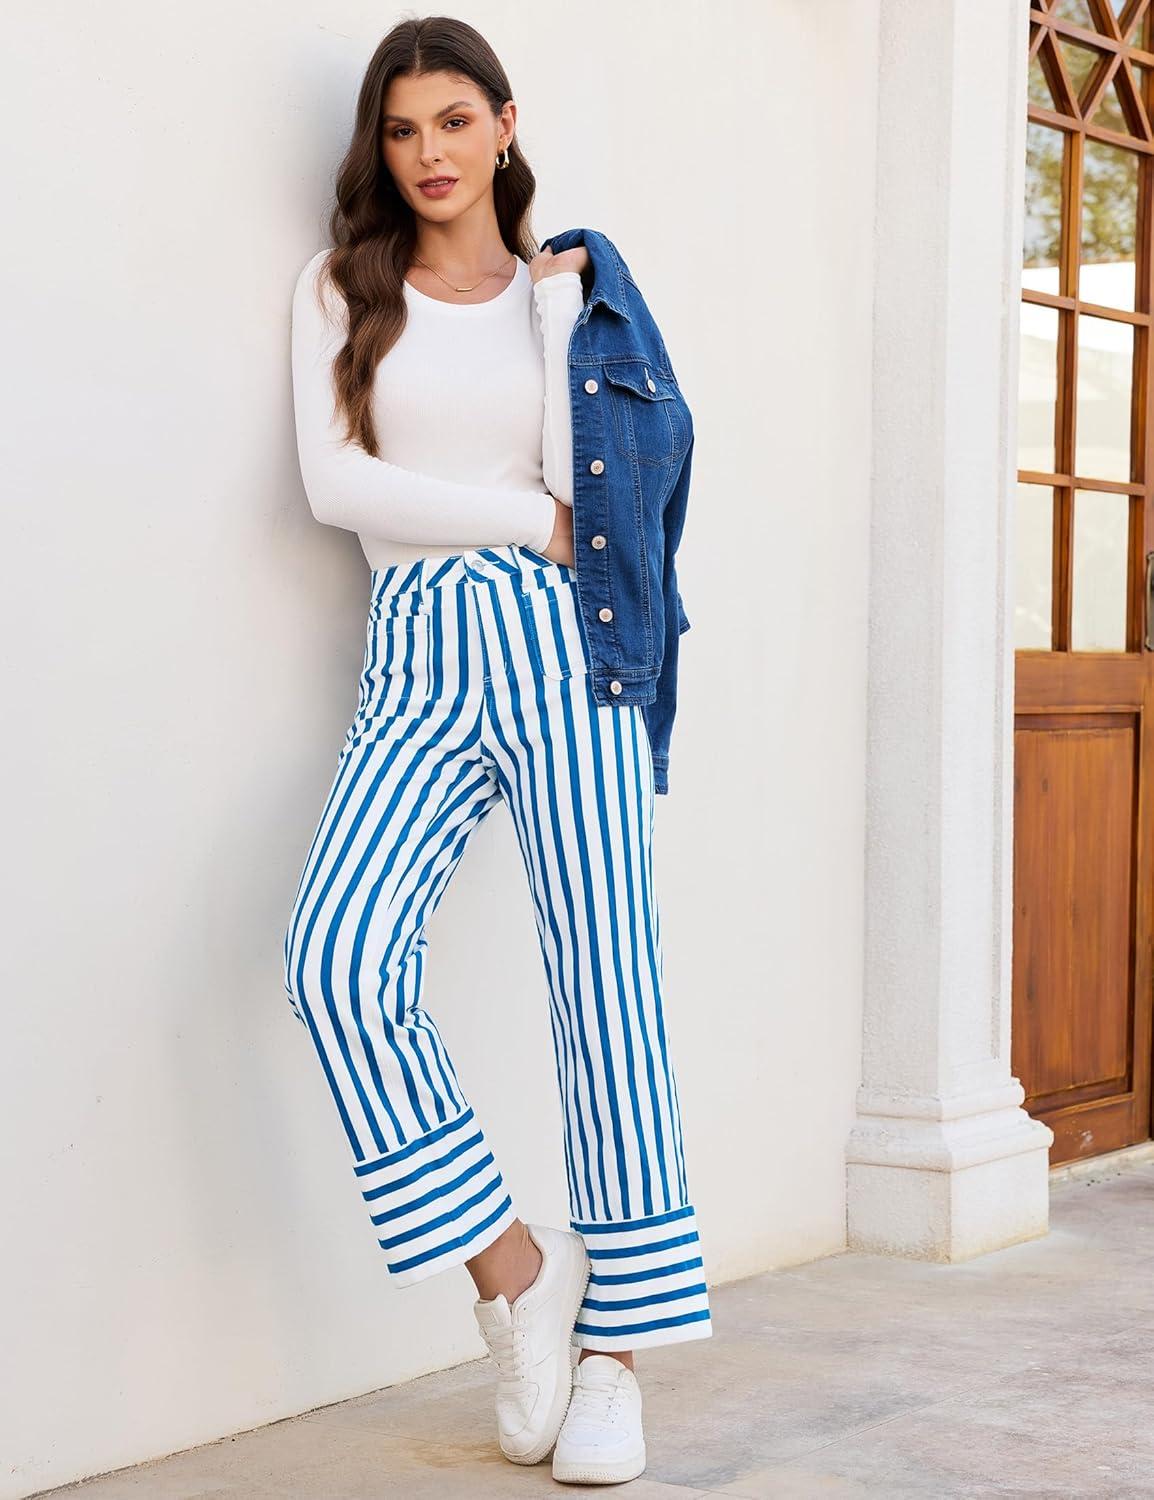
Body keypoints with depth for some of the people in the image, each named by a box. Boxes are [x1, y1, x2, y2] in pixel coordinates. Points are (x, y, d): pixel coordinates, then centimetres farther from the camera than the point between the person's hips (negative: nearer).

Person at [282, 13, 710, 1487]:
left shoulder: (558, 289, 14)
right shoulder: (340, 290, 14)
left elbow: (581, 483, -3)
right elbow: (335, 483, -1)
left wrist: (556, 305, 0)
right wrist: (528, 517, -2)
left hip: (555, 643, 0)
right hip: (415, 659, 0)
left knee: (602, 981, -6)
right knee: (336, 960, -22)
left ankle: (614, 1350, 2)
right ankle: (510, 1266, -6)